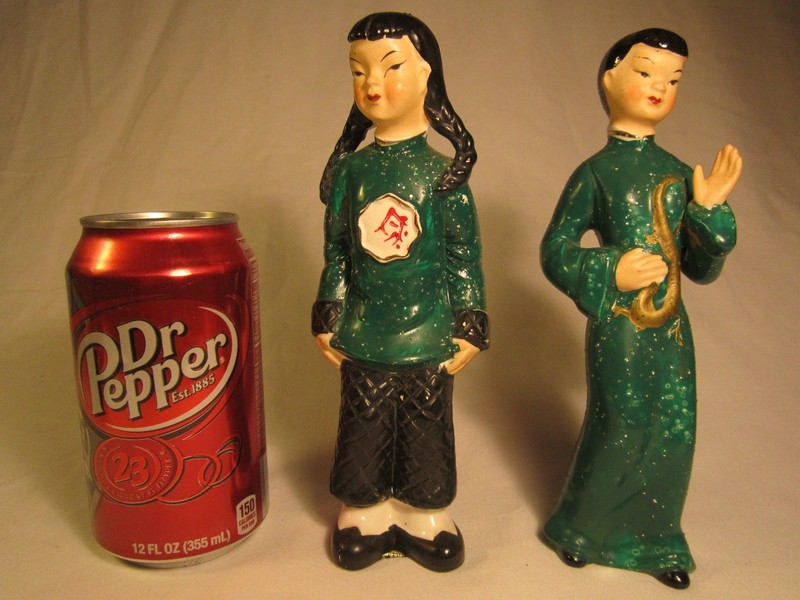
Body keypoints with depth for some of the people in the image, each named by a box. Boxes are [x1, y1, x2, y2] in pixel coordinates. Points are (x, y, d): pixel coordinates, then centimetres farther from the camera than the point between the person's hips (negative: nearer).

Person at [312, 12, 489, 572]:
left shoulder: (442, 172, -6)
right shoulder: (351, 169, 0)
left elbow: (465, 257, -3)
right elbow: (335, 252, 5)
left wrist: (470, 326, -4)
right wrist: (328, 320, 4)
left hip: (428, 338, -1)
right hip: (363, 337, 2)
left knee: (425, 430, 13)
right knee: (364, 428, 15)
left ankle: (425, 516, 35)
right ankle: (366, 513, 36)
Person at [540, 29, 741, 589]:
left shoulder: (680, 174, 4)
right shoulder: (595, 172, -8)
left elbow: (702, 268, 8)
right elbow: (554, 251, -7)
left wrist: (710, 211, -6)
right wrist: (610, 273, -19)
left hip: (672, 328, 5)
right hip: (618, 328, -5)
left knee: (676, 433, 10)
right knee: (620, 432, 6)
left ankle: (655, 539, 34)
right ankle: (580, 530, 33)